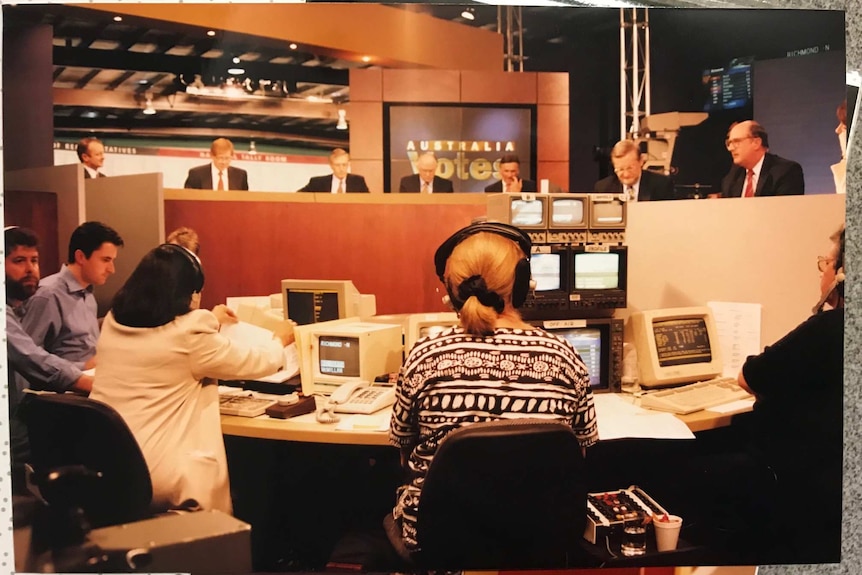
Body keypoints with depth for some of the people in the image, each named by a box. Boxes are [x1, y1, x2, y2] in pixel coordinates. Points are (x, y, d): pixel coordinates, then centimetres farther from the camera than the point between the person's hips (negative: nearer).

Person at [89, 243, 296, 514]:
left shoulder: (113, 322, 6)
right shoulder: (190, 335, -13)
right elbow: (256, 363, 2)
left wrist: (209, 321, 43)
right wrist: (279, 340, 24)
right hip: (158, 476, -7)